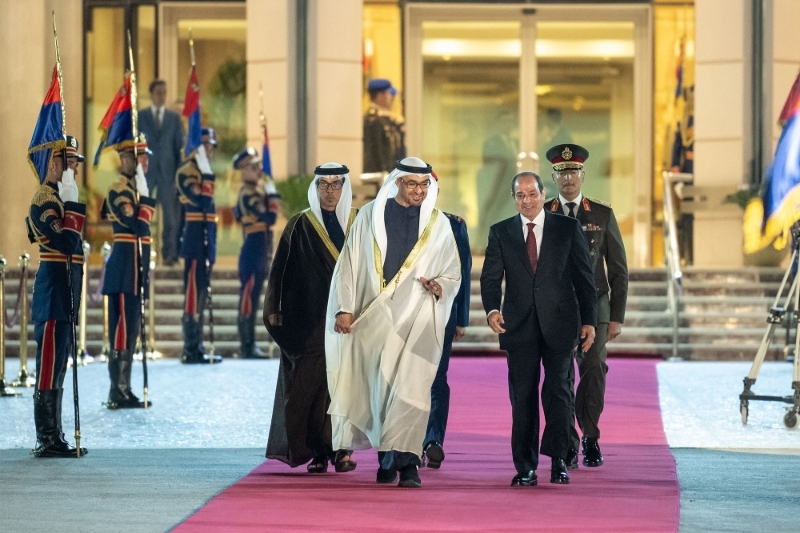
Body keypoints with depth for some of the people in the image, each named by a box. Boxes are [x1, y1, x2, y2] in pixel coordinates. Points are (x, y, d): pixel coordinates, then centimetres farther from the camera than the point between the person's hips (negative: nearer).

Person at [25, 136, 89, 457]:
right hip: (54, 288, -10)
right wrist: (74, 205, -20)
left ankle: (53, 437, 16)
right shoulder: (46, 199, -13)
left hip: (64, 288, 10)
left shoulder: (57, 197, 18)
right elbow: (65, 242, -25)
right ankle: (47, 440, -7)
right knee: (50, 362, -8)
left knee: (58, 363, 11)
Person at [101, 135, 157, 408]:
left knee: (130, 329, 11)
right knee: (123, 328, -8)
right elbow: (140, 227, -22)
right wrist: (147, 197, -19)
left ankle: (123, 390, 14)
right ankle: (118, 392, -7)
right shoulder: (119, 190, -13)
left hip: (134, 269, 10)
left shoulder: (134, 188, 17)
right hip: (125, 269, -10)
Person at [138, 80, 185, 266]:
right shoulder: (139, 116, 6)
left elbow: (180, 146, 8)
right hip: (146, 171, -1)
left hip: (168, 172, 1)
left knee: (171, 214, -2)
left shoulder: (174, 118, 10)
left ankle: (169, 253, 1)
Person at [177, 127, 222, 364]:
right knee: (194, 293, -9)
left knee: (201, 294, 10)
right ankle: (191, 350, -8)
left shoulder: (205, 173, 20)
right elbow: (202, 201, -22)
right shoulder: (187, 172, -8)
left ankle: (196, 348, 13)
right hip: (195, 239, -9)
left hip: (207, 240, 9)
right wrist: (207, 174, -23)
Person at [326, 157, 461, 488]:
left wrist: (440, 286, -10)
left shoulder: (438, 224, 8)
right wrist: (345, 308, -2)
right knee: (379, 386, 3)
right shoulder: (370, 216, 6)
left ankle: (405, 463, -15)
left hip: (417, 320, -1)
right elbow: (350, 263, 5)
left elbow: (453, 274, 12)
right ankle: (387, 460, 13)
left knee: (411, 386, -12)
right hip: (375, 318, 1)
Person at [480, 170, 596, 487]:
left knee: (558, 390, -9)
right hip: (520, 326, 1)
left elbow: (584, 277, 6)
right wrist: (491, 310, -16)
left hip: (559, 324, -1)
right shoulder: (501, 232, 8)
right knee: (522, 397, 3)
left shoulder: (568, 228, 5)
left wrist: (589, 320, 1)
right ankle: (525, 468, 7)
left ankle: (558, 460, 0)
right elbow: (491, 277, 3)